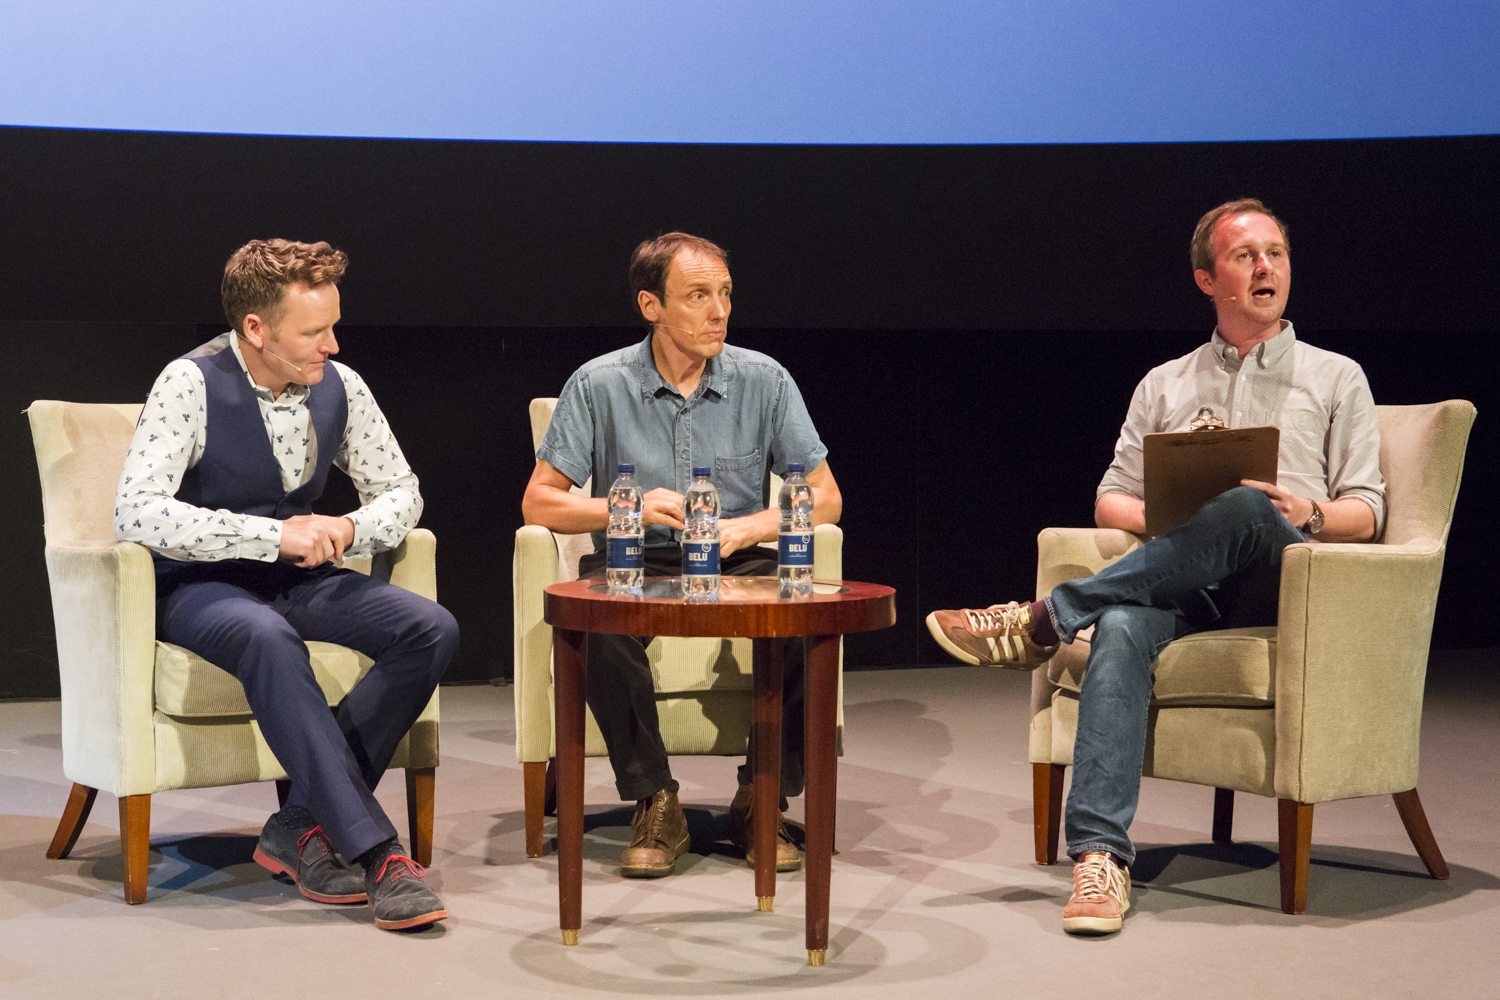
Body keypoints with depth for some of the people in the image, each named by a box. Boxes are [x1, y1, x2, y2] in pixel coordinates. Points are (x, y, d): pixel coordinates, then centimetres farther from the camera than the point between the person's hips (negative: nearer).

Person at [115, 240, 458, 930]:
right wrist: (275, 534, -31)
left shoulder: (339, 387, -1)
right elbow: (136, 512, -27)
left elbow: (401, 492, 9)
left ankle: (301, 827, -18)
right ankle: (375, 850, -35)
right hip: (195, 587, -5)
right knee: (269, 640, -39)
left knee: (431, 631, -19)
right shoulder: (192, 385, -17)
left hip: (296, 579, 6)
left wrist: (347, 529, -15)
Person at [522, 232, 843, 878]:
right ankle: (655, 805, -18)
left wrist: (741, 529, -14)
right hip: (633, 565, -1)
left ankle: (761, 801, -13)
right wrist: (632, 508, -18)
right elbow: (539, 504, -1)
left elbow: (824, 499, 3)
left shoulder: (764, 381, 1)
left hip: (737, 565, 1)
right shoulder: (600, 384, -2)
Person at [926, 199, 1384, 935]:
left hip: (1287, 583, -1)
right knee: (1120, 630, -36)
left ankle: (1044, 620, -32)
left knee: (1247, 507, -38)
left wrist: (1305, 513, -11)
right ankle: (1099, 854, -44)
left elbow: (1365, 514, 12)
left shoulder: (1335, 378, 20)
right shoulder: (1164, 384, 25)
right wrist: (1172, 521, -4)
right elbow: (1109, 501, 18)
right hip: (1184, 584, 1)